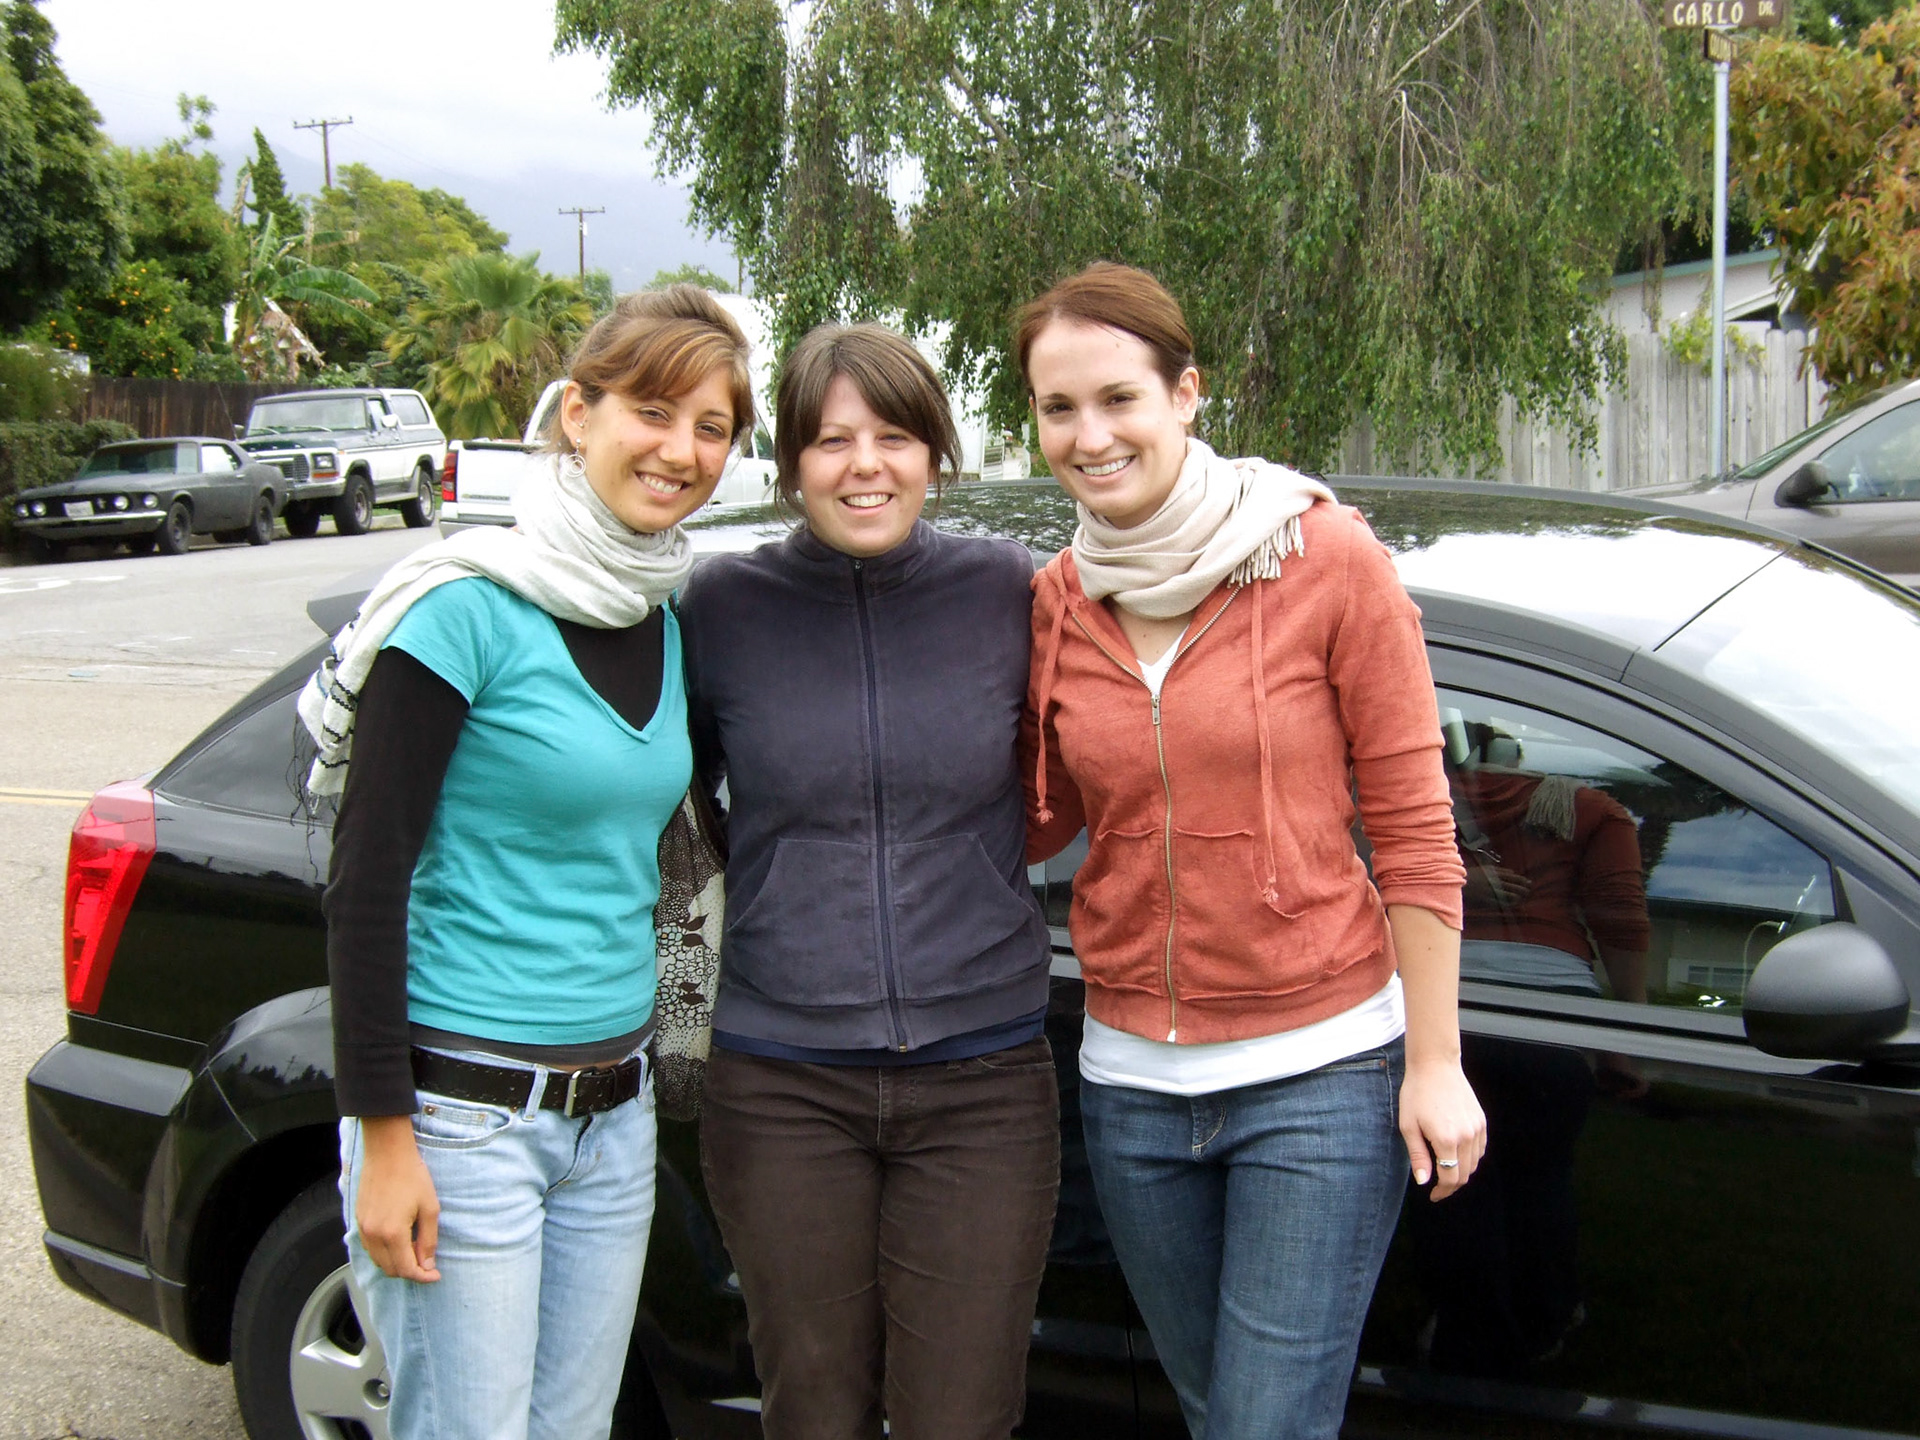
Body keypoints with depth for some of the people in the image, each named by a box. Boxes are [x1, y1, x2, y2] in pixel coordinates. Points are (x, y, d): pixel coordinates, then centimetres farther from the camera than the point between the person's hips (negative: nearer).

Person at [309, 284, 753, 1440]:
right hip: (463, 1113, -7)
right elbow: (367, 879, -14)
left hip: (615, 1112, 7)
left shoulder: (669, 620, 8)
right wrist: (383, 1138, -15)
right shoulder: (469, 609, -14)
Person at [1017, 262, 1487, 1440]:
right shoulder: (1056, 602, 0)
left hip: (1320, 1073, -4)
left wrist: (1435, 1063, -9)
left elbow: (1413, 824, -8)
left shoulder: (1327, 559, -11)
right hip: (1134, 1078, 5)